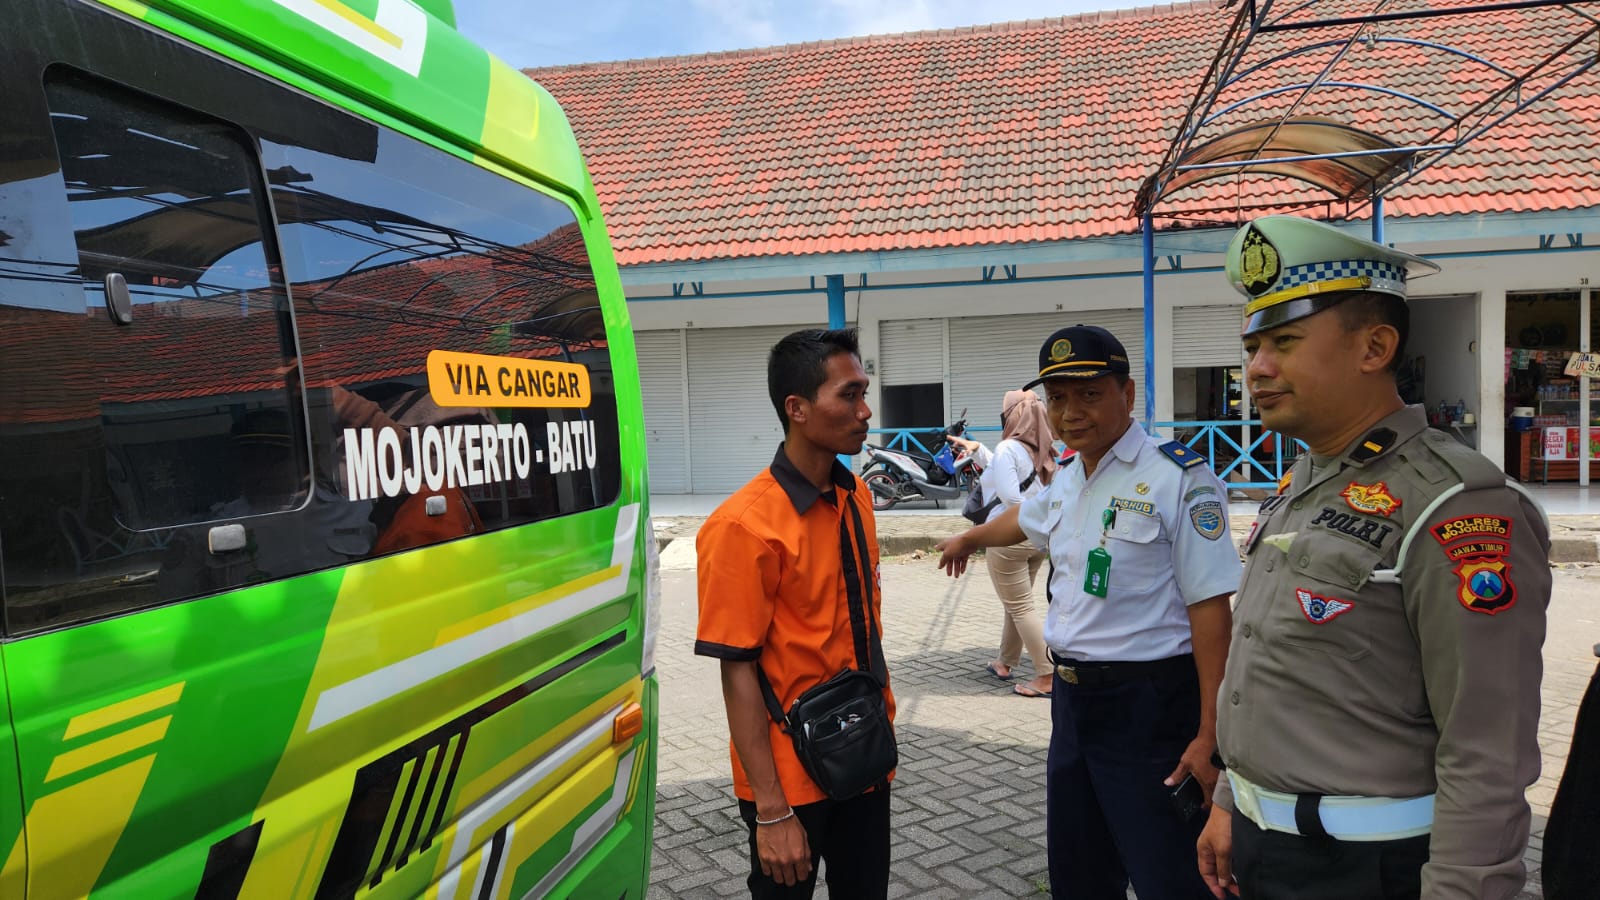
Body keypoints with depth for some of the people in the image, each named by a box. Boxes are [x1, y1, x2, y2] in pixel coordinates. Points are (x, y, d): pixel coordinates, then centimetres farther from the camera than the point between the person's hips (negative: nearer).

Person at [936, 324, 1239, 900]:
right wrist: (967, 539, 52)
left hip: (1149, 704, -8)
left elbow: (1209, 607, -18)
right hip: (1073, 697, 8)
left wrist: (1210, 734, -21)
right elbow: (1024, 519, 33)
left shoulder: (1177, 478, -14)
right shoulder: (1065, 482, 10)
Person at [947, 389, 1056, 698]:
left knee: (1020, 608, -2)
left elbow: (1009, 496, -24)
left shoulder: (1008, 448, -16)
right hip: (1038, 537, 9)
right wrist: (977, 449, 25)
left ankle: (1047, 676, -2)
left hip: (1009, 539, -9)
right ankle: (1004, 663, 32)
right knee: (1016, 604, 19)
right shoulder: (1039, 451, 10)